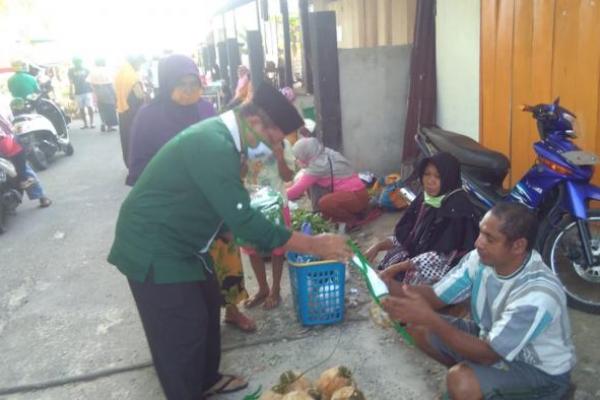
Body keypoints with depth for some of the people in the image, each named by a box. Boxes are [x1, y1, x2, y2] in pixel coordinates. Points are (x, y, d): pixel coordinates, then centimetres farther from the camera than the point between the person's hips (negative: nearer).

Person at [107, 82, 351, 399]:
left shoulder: (219, 135, 1)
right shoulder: (213, 147, -30)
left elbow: (232, 208, 13)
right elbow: (243, 219, -32)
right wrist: (314, 245, -26)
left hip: (178, 240, 10)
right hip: (153, 247, -10)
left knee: (207, 305, 19)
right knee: (183, 329, 0)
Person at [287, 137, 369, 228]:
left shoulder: (318, 165, -19)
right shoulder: (326, 155, 7)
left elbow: (297, 189, -17)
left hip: (357, 197, -9)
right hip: (351, 192, 9)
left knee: (324, 203, -33)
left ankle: (353, 219, -6)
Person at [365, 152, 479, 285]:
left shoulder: (458, 209, -21)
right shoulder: (425, 198, 0)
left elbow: (440, 256, -25)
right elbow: (404, 234, 5)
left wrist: (397, 268, -28)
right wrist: (378, 246, -12)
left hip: (445, 266, -6)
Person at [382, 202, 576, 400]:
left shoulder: (538, 295, -36)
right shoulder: (481, 259, -15)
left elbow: (488, 354, -33)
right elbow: (436, 295, -9)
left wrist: (429, 318, -39)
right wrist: (391, 285, -29)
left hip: (541, 369, -7)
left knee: (461, 381, -32)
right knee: (419, 328, 0)